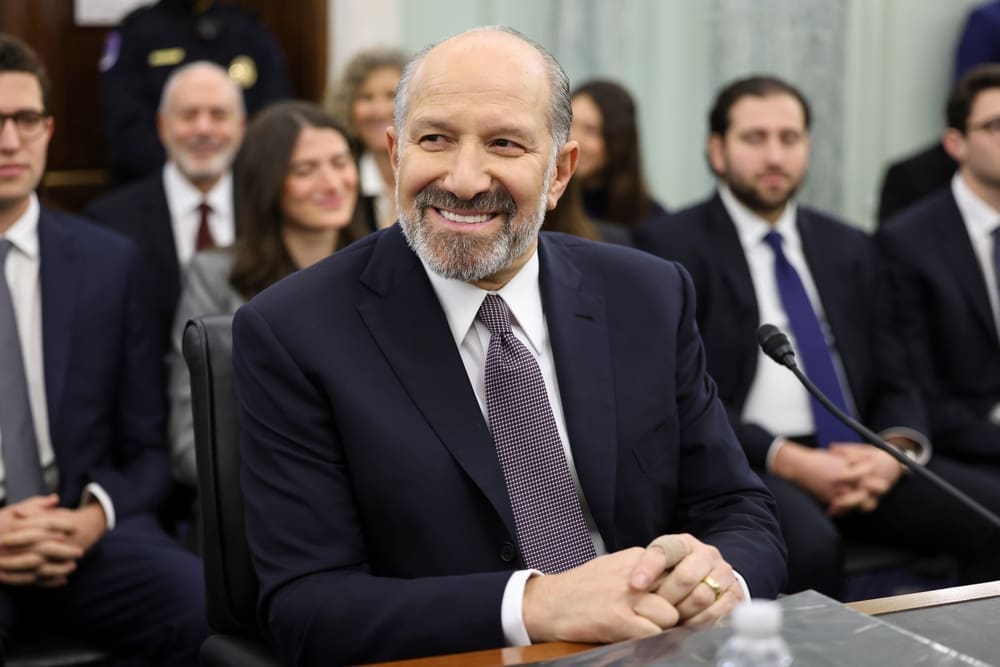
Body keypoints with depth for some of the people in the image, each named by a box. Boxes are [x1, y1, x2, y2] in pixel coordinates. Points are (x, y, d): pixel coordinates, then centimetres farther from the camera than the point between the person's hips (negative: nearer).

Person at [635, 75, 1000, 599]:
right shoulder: (672, 246, 3)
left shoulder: (848, 247, 20)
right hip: (743, 464, -5)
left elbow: (893, 383, 17)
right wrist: (786, 459, -17)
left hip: (856, 460, 5)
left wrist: (894, 449, -6)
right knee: (809, 543, -37)